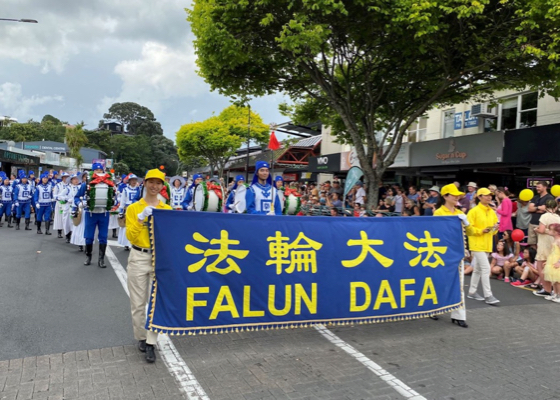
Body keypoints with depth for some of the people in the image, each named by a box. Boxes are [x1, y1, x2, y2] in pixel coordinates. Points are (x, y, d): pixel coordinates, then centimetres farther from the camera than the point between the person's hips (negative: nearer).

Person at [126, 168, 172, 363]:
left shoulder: (167, 209, 6)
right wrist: (140, 219, -20)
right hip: (138, 258, -1)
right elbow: (131, 237, -9)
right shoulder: (133, 208, 1)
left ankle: (151, 344, 7)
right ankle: (141, 337, 27)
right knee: (138, 302, 8)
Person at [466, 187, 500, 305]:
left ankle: (472, 292, 24)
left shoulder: (492, 212, 11)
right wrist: (481, 230, -23)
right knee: (486, 268, -12)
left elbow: (495, 224, 18)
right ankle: (488, 295, -8)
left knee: (478, 268, 14)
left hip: (487, 244, 7)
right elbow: (468, 228, -13)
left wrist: (495, 228, -4)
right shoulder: (474, 211, -10)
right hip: (477, 244, -7)